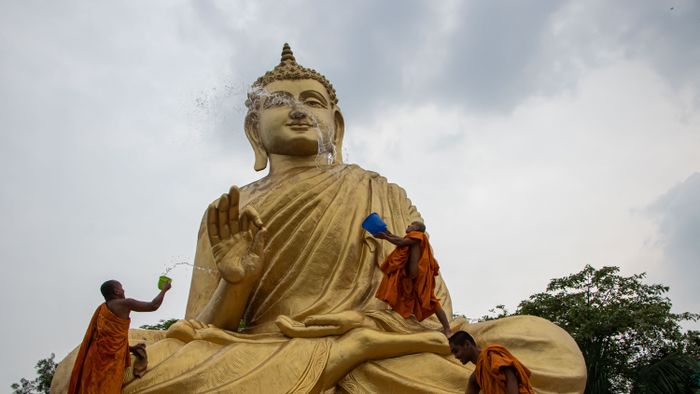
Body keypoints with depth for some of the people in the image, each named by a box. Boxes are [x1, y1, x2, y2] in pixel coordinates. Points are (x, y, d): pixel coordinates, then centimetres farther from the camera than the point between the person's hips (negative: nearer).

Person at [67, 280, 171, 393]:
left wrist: (130, 348, 23)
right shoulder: (125, 303, -3)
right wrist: (164, 289, 18)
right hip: (110, 359, -8)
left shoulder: (102, 309, 20)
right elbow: (153, 306, 3)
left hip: (98, 356, 8)